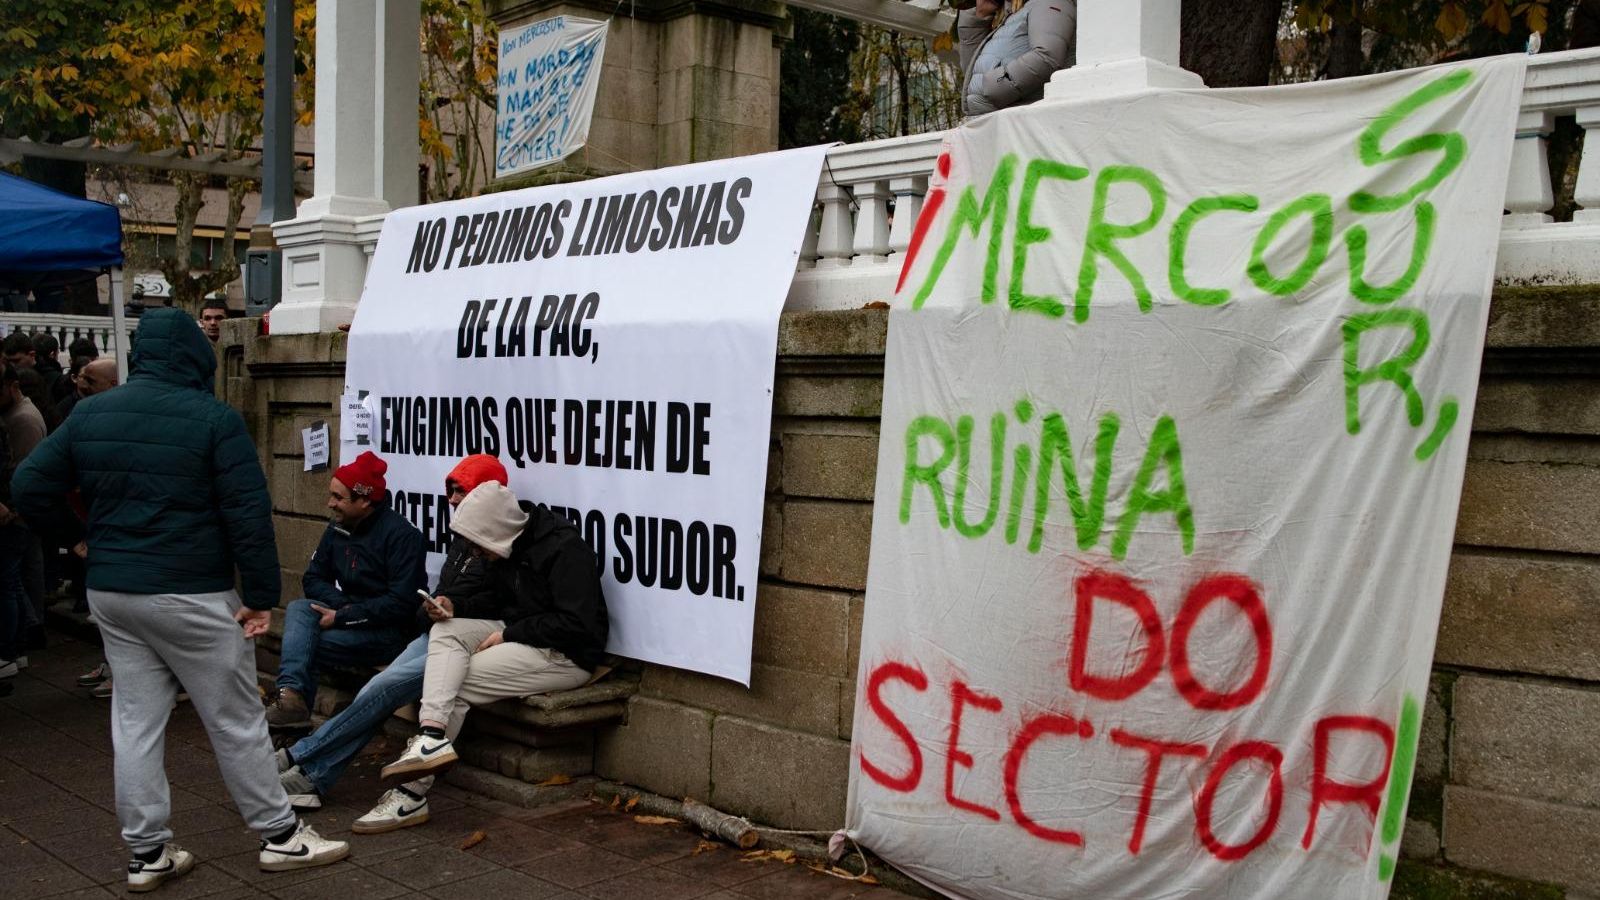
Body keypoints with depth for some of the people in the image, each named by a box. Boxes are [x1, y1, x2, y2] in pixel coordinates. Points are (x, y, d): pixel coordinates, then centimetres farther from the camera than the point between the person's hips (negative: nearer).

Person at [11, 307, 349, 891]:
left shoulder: (89, 414, 5)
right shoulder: (213, 417, -12)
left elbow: (29, 488, 7)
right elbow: (249, 512, -16)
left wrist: (76, 538, 21)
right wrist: (262, 594, -12)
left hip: (109, 593, 6)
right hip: (190, 596, -6)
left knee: (135, 722, 12)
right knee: (236, 721, 4)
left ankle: (148, 853, 18)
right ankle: (280, 836, 15)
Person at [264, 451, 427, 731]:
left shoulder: (400, 534, -16)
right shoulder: (337, 529, 7)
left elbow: (401, 604, -22)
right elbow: (313, 579, 8)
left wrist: (342, 617, -20)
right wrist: (341, 605, -12)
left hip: (391, 631, -7)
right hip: (349, 616, 7)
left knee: (304, 645, -18)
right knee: (298, 609, -18)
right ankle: (291, 695, -34)